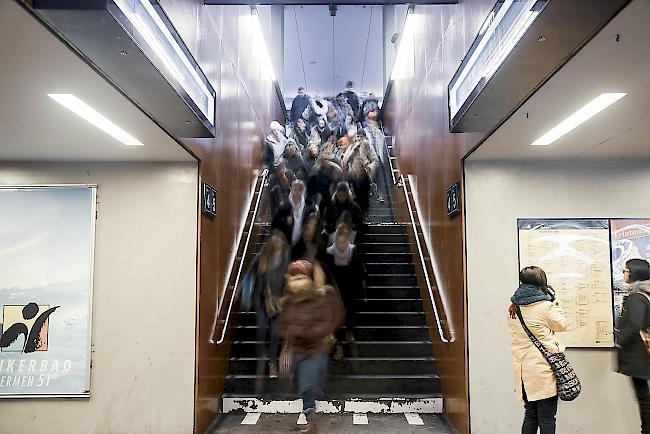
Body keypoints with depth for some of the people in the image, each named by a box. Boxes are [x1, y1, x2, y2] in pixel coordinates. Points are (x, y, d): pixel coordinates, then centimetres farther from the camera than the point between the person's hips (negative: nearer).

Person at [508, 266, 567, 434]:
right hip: (543, 370, -6)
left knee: (530, 414, 16)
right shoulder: (545, 306, -14)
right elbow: (561, 324, 1)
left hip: (523, 368, 6)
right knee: (546, 418, 3)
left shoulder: (514, 307, 4)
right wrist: (554, 302, 8)